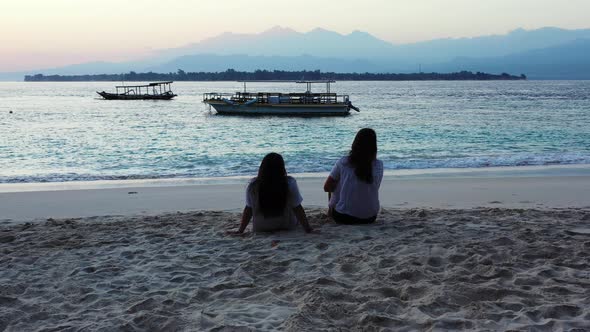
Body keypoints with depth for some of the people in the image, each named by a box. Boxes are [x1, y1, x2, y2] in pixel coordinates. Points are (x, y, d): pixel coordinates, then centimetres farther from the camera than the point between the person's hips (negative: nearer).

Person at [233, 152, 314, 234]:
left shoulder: (252, 185, -16)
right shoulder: (290, 183, -21)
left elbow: (248, 209, -9)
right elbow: (297, 208, -18)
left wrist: (240, 230, 0)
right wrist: (308, 229, -11)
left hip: (260, 230, 2)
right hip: (287, 228, -2)